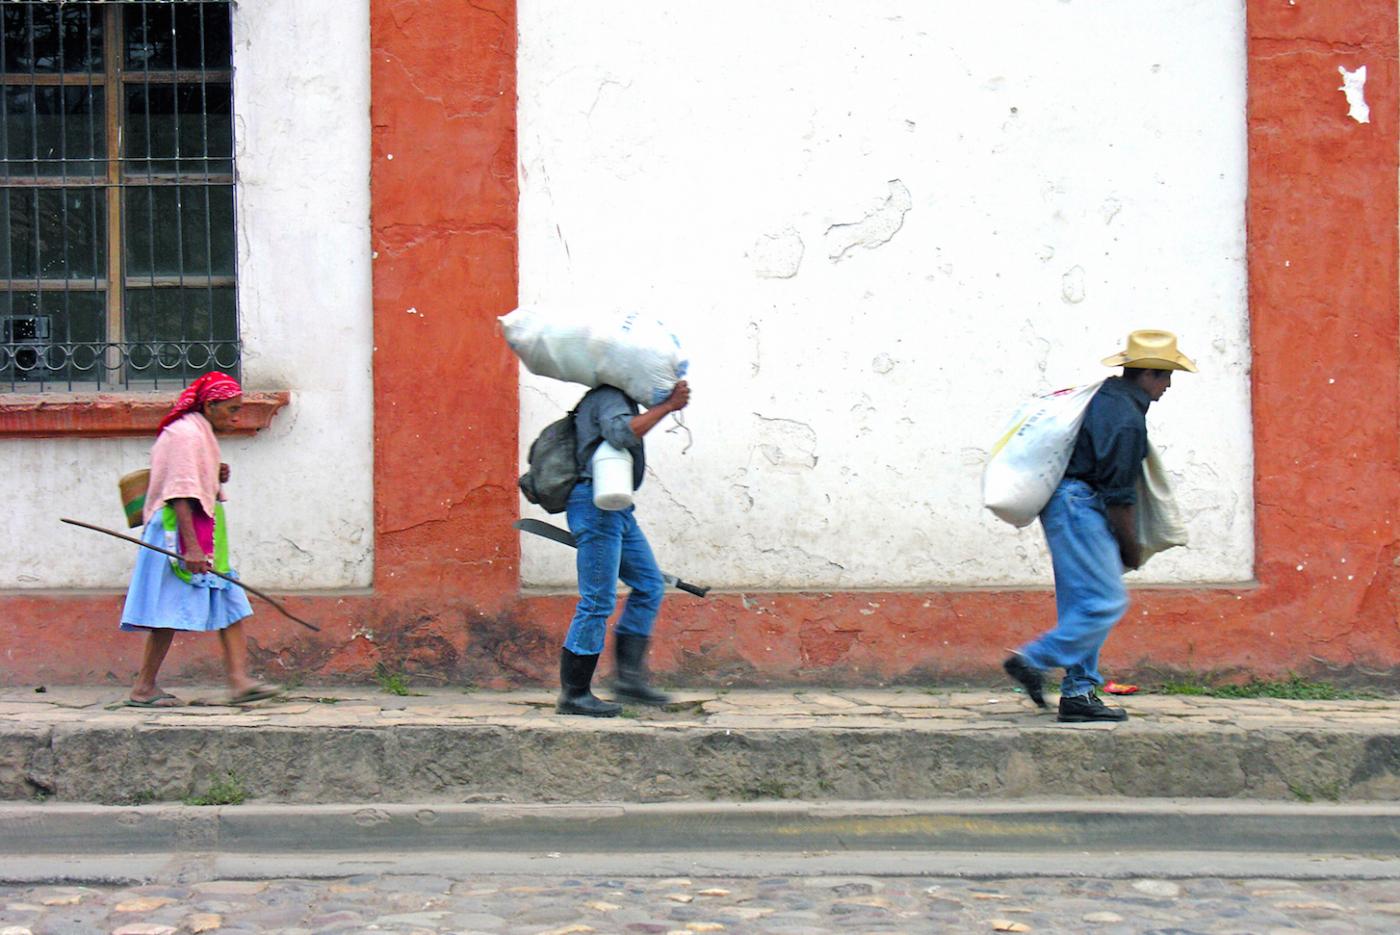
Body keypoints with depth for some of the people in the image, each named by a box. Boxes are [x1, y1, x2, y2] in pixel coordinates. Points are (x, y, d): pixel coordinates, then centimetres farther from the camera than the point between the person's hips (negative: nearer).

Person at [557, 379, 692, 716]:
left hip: (616, 510, 11)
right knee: (597, 600, -9)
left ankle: (629, 676, 7)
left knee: (650, 586, 8)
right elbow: (621, 434, -28)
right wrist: (666, 407, -22)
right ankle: (573, 694, -3)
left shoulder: (620, 398, 23)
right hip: (596, 503, -11)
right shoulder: (608, 397, -9)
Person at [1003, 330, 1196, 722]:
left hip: (1064, 503, 11)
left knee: (1083, 604, 11)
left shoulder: (1102, 396, 15)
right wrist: (1131, 549, -2)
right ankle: (1033, 660, -8)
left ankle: (1079, 693, 12)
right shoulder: (1127, 418, -15)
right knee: (1106, 602, -9)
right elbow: (1120, 496, -14)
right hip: (1079, 504, -11)